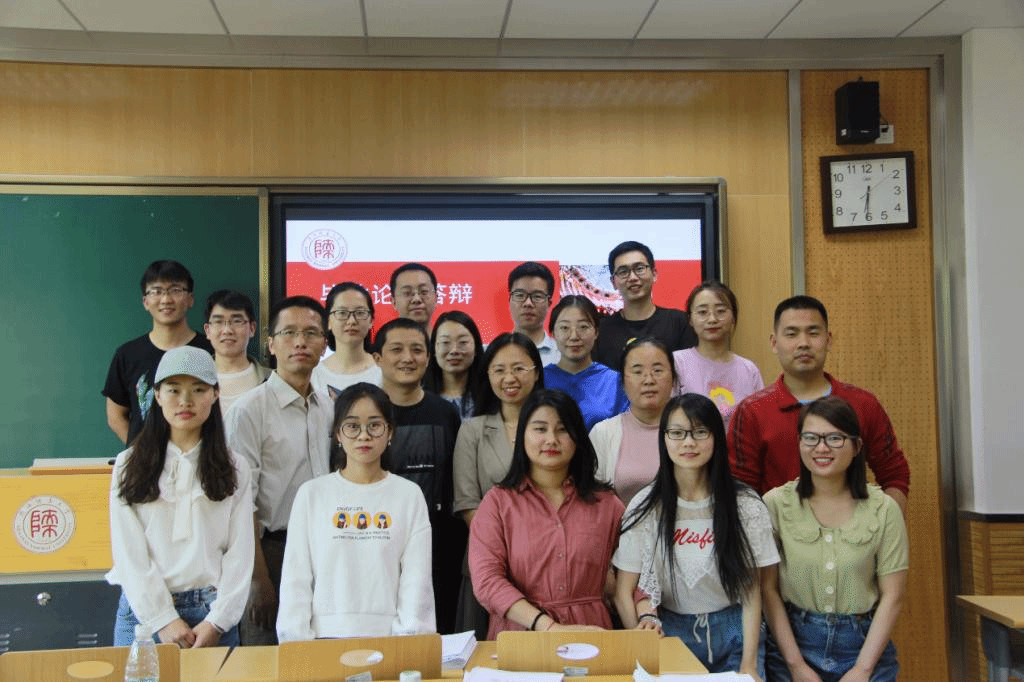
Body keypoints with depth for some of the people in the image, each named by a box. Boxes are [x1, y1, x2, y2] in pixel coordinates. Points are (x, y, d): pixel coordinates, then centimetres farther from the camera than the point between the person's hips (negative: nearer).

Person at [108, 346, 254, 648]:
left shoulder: (235, 470, 4)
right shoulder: (129, 466, 3)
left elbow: (239, 554, 0)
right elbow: (128, 552, -3)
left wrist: (216, 621, -9)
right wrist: (163, 619, -10)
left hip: (212, 615, 0)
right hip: (144, 610, 0)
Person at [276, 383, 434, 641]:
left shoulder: (409, 495, 7)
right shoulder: (312, 494, 8)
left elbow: (416, 578, 4)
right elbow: (295, 577, 7)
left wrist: (410, 642, -4)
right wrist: (296, 646, 1)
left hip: (389, 635, 0)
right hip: (327, 636, 1)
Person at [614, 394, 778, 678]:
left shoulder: (746, 505, -3)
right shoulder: (644, 507, -4)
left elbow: (751, 592, -2)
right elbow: (623, 591, -2)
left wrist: (749, 664, -8)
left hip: (732, 634, 1)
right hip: (668, 631, 0)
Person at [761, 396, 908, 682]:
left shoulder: (884, 509, -4)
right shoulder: (776, 504, -8)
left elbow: (892, 596, -4)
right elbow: (768, 589, -8)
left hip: (864, 643, 1)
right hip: (794, 639, 0)